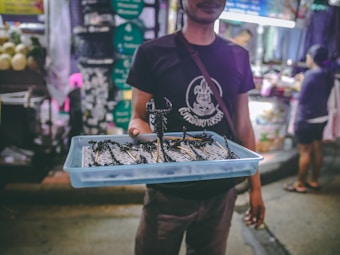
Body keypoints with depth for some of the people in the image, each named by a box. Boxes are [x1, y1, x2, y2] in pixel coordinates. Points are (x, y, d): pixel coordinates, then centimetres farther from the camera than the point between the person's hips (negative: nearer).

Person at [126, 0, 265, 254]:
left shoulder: (238, 57, 4)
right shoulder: (152, 53, -6)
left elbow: (243, 125, 8)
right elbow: (138, 118, -4)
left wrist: (255, 186, 8)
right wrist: (140, 130, -28)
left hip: (220, 192, 3)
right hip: (168, 192, -2)